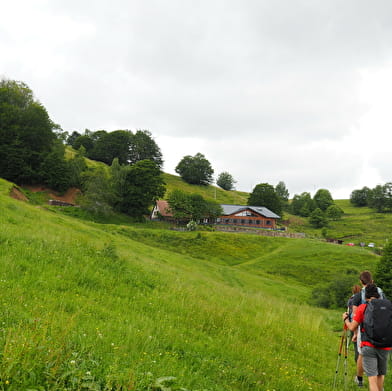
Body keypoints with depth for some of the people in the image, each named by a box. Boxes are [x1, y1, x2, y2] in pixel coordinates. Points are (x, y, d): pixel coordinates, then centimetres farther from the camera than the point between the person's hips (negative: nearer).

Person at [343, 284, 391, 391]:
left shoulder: (362, 308, -2)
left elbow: (352, 328, -1)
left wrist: (345, 319, 18)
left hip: (368, 346, -3)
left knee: (372, 378, -4)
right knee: (381, 375, 21)